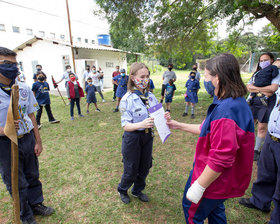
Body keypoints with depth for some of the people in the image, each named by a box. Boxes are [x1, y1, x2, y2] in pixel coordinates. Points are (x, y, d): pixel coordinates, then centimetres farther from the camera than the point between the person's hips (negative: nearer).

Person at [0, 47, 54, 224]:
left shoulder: (24, 88, -1)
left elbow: (31, 116, 4)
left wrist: (38, 141, 5)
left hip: (28, 139, 4)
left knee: (32, 176, 20)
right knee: (16, 183, 14)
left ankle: (36, 204, 43)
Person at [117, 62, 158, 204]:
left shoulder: (151, 96, -2)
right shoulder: (127, 99, -17)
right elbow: (125, 125, -20)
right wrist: (141, 124, -38)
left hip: (148, 136, 5)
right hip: (132, 138, -5)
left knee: (145, 167, 19)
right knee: (131, 170, 11)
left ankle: (137, 190, 47)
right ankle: (122, 190, 44)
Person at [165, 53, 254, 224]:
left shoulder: (225, 110, -32)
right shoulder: (238, 103, 2)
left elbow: (220, 158, -33)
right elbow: (207, 130, 10)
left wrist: (198, 187, -23)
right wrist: (177, 125, 12)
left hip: (214, 179, -9)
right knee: (214, 210, 30)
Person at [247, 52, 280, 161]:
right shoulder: (257, 73, 14)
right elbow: (248, 87, 0)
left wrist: (256, 88, -9)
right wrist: (263, 91, -12)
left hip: (266, 104, -4)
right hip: (254, 102, 4)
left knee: (262, 127, 1)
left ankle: (256, 150, 15)